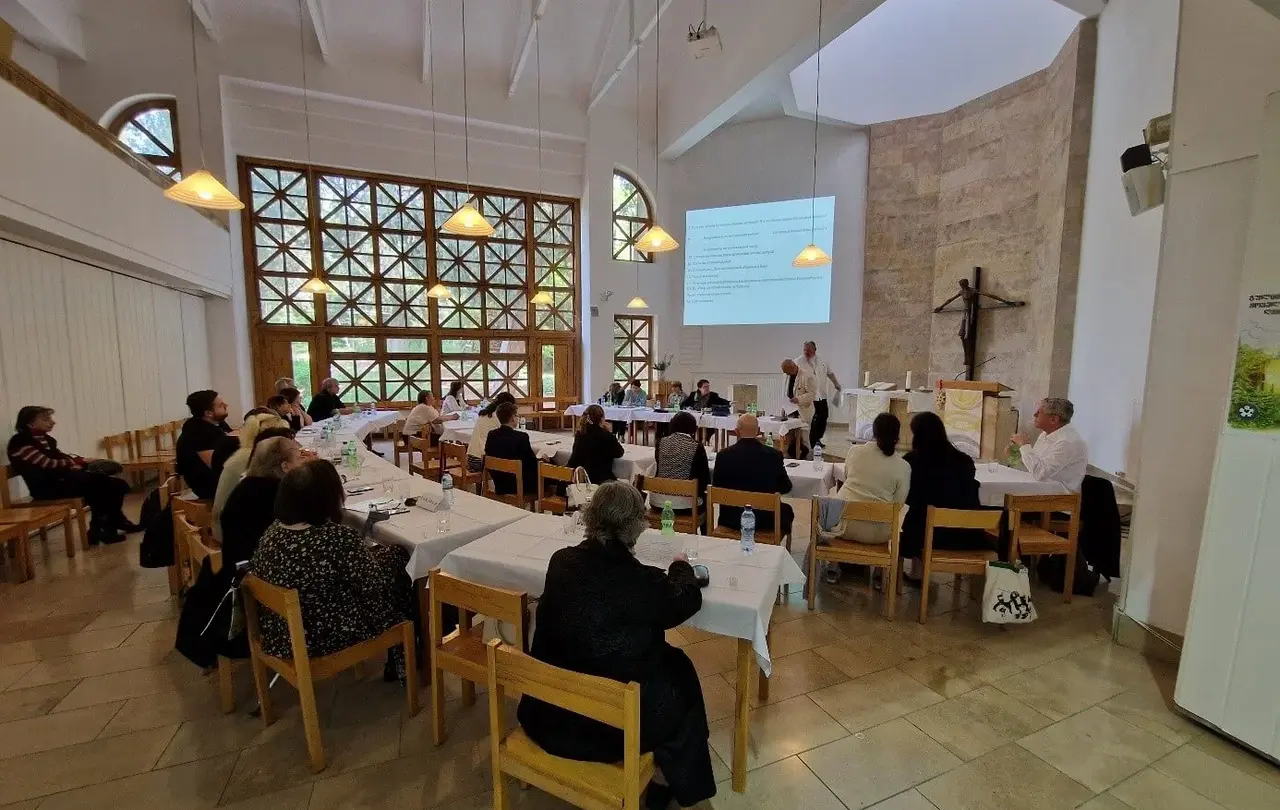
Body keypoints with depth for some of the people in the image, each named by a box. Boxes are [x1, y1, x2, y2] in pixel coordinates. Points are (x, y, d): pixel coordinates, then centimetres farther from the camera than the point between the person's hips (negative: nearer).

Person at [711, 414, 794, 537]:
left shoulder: (724, 455, -12)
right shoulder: (774, 455, -13)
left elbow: (716, 487, -1)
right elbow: (785, 487, -1)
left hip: (731, 518, 1)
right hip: (765, 519, -1)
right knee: (787, 510, 29)